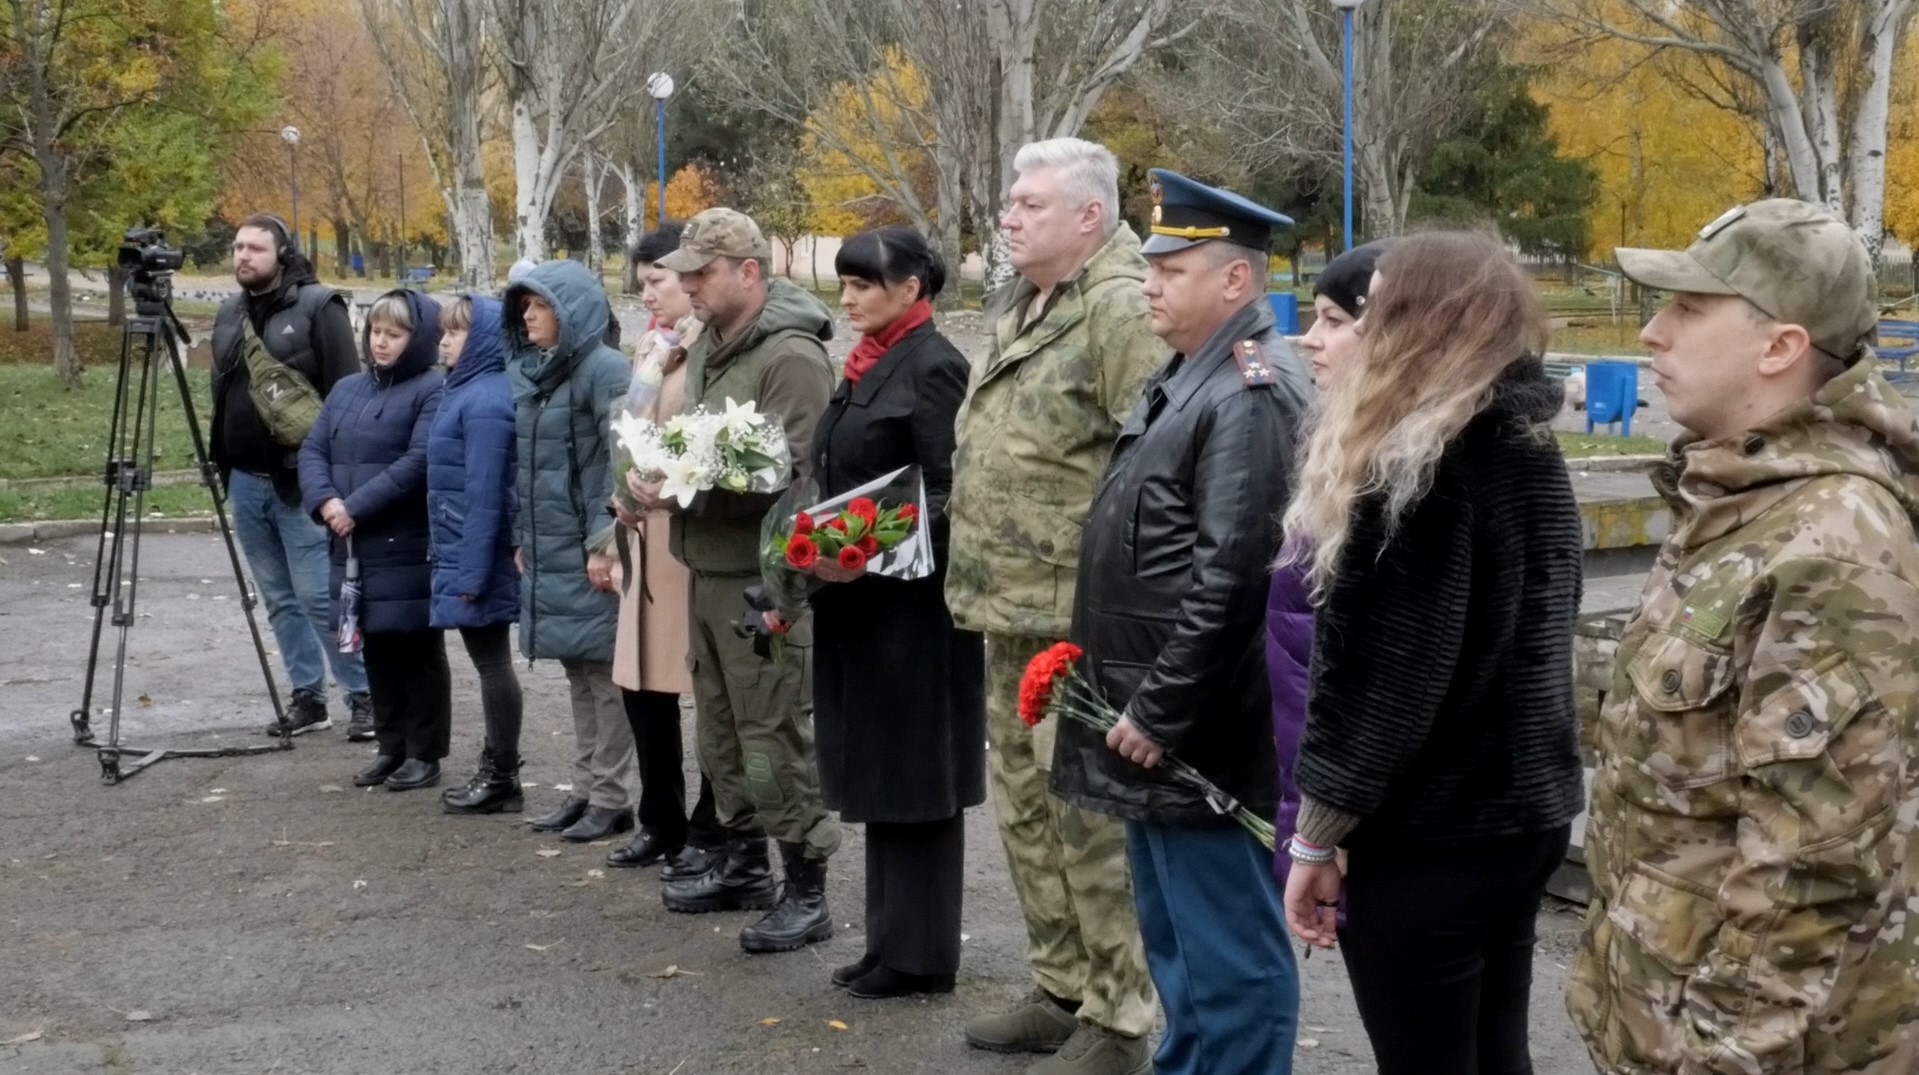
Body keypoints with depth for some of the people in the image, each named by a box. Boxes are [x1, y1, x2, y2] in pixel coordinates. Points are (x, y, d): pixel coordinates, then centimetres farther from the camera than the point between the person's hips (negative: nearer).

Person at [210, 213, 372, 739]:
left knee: (320, 594, -8)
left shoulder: (318, 307, -8)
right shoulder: (229, 314, 14)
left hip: (301, 481, -7)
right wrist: (222, 465, 19)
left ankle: (366, 695, 2)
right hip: (245, 482, 7)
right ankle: (307, 696, 18)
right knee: (279, 599, 10)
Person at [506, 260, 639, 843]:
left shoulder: (604, 369, -11)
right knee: (577, 674, 14)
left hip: (590, 553, -8)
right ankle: (585, 789, 22)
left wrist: (604, 544, -18)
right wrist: (523, 539, 16)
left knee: (605, 673, -1)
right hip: (548, 551, 8)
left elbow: (620, 463, -16)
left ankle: (612, 799, 7)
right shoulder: (526, 371, 14)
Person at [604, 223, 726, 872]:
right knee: (642, 682, 12)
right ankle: (661, 824, 24)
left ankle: (710, 832, 12)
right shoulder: (652, 347, 18)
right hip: (647, 534, 9)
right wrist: (625, 503, 11)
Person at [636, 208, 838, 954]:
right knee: (720, 729, 18)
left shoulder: (791, 356, -15)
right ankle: (743, 865, 32)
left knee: (776, 734, -4)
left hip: (764, 578, -10)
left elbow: (786, 474, -22)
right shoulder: (709, 346, 15)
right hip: (708, 569, 10)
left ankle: (806, 891, 6)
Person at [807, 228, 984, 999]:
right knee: (876, 775, 13)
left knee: (914, 776, -1)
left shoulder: (933, 366, -12)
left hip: (912, 602, -9)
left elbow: (948, 495, -18)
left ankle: (921, 956, 9)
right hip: (859, 602, 9)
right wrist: (823, 554, 11)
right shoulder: (867, 366, 14)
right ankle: (890, 940, 23)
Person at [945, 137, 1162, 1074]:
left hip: (1079, 622, -10)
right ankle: (1061, 991, 32)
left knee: (1089, 818, -1)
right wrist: (979, 576, 20)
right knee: (1026, 810, 17)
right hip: (1012, 614, 10)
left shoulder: (1120, 310, -15)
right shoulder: (1018, 307, 16)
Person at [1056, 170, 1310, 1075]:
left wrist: (1159, 712, -20)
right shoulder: (1185, 378, 15)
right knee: (1174, 939, 21)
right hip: (1151, 716, 10)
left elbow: (1229, 578, -23)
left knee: (1228, 951, 1)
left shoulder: (1252, 393, -17)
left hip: (1197, 734, -10)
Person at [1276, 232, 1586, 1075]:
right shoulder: (1532, 450, 9)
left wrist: (1316, 837, -14)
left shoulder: (1416, 469, -18)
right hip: (1527, 811, 9)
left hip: (1430, 831, -9)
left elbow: (1383, 675, -20)